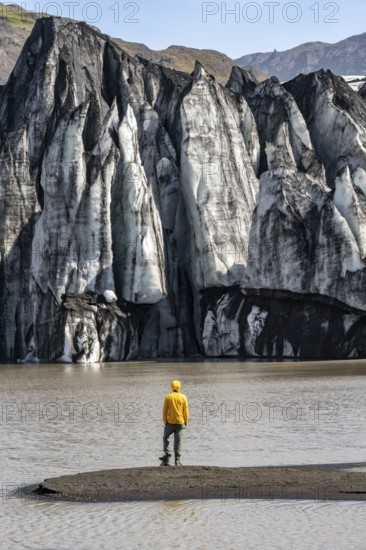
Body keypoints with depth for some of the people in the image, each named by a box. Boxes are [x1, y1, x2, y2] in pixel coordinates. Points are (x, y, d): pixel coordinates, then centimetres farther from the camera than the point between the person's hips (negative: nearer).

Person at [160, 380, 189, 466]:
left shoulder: (168, 397, -3)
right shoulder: (183, 397, -1)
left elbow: (165, 410, -3)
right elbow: (185, 411, 1)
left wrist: (165, 421, 6)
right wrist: (186, 422, 11)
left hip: (170, 422, -1)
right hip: (180, 422, 1)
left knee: (165, 438, 18)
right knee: (178, 441, 3)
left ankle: (167, 453, 1)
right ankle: (177, 459, 0)